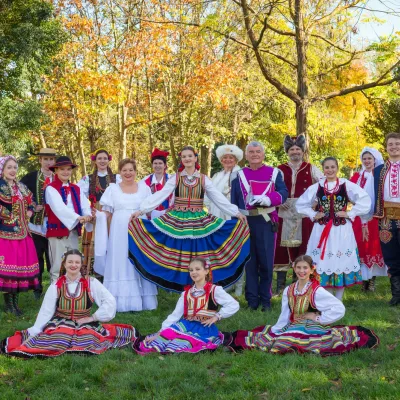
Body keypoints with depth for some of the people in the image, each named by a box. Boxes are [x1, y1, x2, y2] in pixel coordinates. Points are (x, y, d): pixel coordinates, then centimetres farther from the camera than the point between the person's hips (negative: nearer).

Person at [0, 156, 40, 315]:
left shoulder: (22, 187, 14)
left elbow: (30, 203, 23)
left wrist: (29, 212, 4)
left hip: (21, 232, 7)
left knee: (20, 264, 7)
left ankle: (14, 301, 15)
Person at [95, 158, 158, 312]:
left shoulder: (144, 188, 10)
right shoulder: (113, 188, 8)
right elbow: (107, 212, 5)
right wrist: (97, 214, -13)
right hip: (120, 233, -1)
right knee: (121, 265, -3)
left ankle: (140, 300, 6)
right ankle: (121, 302, -1)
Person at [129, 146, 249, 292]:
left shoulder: (204, 179, 6)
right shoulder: (175, 178, 3)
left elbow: (219, 198, 8)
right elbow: (159, 196, -4)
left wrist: (236, 212, 2)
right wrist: (141, 210, -13)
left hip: (198, 222, 0)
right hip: (177, 222, 0)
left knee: (197, 256, -1)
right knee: (179, 258, -1)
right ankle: (182, 290, 10)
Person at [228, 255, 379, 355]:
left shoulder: (317, 291, -10)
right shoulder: (288, 291, 7)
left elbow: (339, 308, -14)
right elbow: (284, 317, 9)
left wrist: (319, 317, -11)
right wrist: (274, 331, -2)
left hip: (312, 328, -4)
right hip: (292, 328, 4)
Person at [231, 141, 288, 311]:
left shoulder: (274, 173, 7)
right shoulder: (239, 175, 10)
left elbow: (283, 193, -4)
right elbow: (234, 202, 9)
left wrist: (267, 199, -21)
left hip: (266, 222, -1)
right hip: (245, 222, 1)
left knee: (266, 261, 0)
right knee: (249, 261, 3)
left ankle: (266, 300, 10)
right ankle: (252, 300, 10)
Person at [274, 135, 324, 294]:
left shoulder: (311, 169, 7)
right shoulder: (280, 169, 9)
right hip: (285, 212, 1)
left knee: (303, 246, 2)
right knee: (282, 245, -1)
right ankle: (280, 284, 6)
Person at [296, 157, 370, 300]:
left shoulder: (347, 185, -3)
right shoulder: (316, 187, 6)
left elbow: (365, 201, -6)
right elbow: (301, 204, 14)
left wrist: (350, 214, -9)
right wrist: (313, 215, 2)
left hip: (342, 231, -2)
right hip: (322, 230, 2)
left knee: (341, 262, 1)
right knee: (324, 262, 4)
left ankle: (338, 301, 10)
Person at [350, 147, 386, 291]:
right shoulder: (357, 176, 9)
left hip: (376, 217, -1)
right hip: (360, 217, 2)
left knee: (374, 246, 1)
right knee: (361, 246, -1)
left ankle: (372, 279, 7)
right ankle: (364, 278, 5)